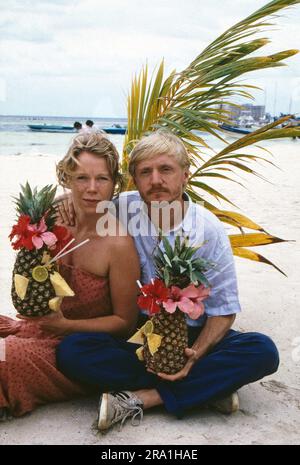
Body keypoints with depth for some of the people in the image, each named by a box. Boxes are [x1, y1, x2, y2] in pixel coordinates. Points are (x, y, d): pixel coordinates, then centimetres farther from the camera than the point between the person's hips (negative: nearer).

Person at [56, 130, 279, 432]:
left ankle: (140, 398, -25)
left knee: (263, 352, -27)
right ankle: (207, 386, -22)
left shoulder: (209, 230, -11)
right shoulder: (126, 207, -8)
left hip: (192, 337, 0)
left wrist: (195, 354, -24)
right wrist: (73, 198, -9)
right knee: (70, 352, -27)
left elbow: (223, 310, -7)